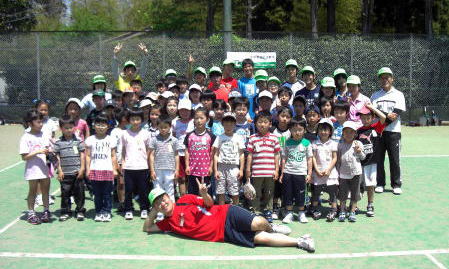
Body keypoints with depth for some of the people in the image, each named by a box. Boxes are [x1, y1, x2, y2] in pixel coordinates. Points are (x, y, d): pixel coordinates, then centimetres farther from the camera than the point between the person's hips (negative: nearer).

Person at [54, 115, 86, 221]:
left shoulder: (78, 141, 3)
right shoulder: (58, 143, 2)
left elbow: (82, 155, 4)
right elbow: (57, 157, 3)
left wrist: (82, 169, -2)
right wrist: (59, 170, -2)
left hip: (77, 172, 0)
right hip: (65, 173, 0)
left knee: (79, 192, 5)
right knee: (65, 193, 6)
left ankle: (80, 211, 16)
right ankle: (65, 212, 18)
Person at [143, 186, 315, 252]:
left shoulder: (185, 200, 4)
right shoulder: (168, 223, 13)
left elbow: (209, 203, 6)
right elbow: (147, 228, 18)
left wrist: (204, 194, -17)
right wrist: (154, 211, 4)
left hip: (226, 215, -2)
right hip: (224, 235, 2)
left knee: (258, 223, -29)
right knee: (261, 238, -16)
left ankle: (271, 227, 8)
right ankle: (299, 242, -5)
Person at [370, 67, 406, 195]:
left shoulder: (398, 94, 4)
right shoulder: (375, 95, 11)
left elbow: (396, 114, -7)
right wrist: (387, 115, -17)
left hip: (393, 131, -2)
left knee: (394, 159, 1)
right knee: (378, 158, 3)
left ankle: (396, 184, 12)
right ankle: (380, 184, 14)